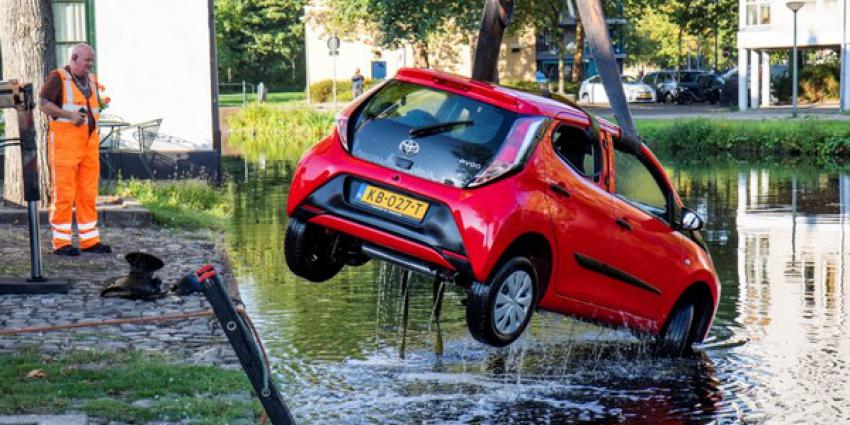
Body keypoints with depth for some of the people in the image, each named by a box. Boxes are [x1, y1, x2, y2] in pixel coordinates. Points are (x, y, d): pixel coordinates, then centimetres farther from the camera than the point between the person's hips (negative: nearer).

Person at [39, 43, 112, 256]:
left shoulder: (91, 80, 19)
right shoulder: (57, 78, -4)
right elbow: (43, 103, -13)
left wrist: (102, 104, 10)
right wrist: (69, 115, -20)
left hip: (89, 141, 7)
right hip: (64, 140, -7)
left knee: (88, 192, 7)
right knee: (64, 192, -6)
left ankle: (90, 240, 12)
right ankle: (61, 242, -2)